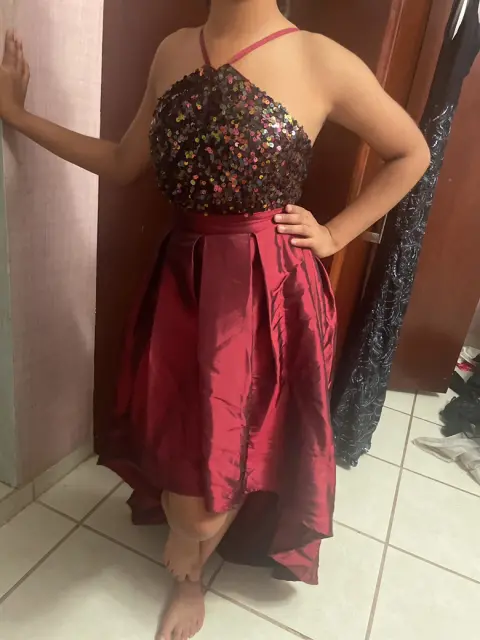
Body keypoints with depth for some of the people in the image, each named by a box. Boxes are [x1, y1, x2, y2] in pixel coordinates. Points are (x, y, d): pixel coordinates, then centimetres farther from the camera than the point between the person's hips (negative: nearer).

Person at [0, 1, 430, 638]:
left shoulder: (322, 62, -8)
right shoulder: (174, 51, 6)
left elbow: (412, 154, 4)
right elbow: (123, 164, 13)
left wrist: (335, 235, -2)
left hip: (266, 291, -4)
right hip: (184, 279, 5)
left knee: (231, 445, 9)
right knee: (178, 435, 18)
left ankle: (188, 573, 44)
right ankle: (195, 525, 54)